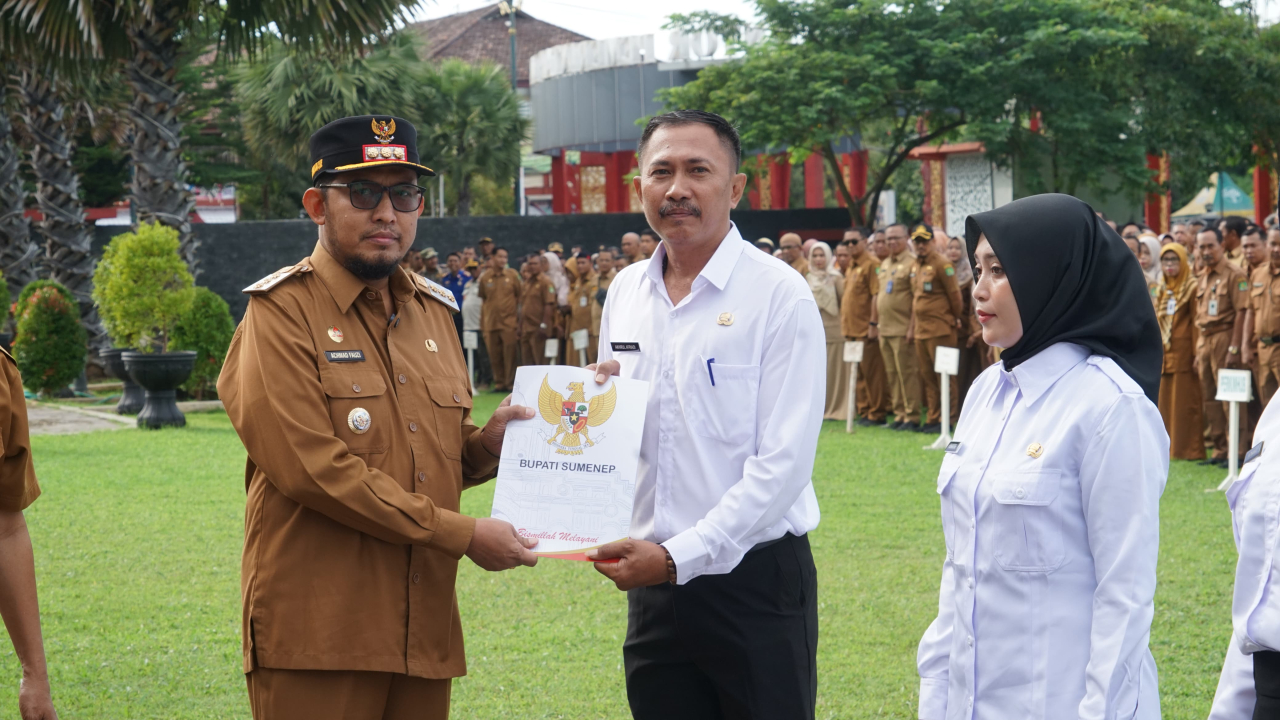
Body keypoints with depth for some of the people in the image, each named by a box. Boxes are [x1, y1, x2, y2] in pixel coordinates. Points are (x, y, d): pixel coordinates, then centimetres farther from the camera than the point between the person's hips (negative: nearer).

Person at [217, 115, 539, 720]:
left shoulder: (433, 311, 16)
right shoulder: (283, 311, -6)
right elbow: (312, 466, -17)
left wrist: (485, 444, 1)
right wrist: (461, 534, -16)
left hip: (422, 635, 6)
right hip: (317, 639, -6)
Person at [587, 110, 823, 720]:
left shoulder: (779, 295, -9)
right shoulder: (625, 292, 9)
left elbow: (783, 463, -15)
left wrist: (680, 557, -18)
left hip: (753, 577, -5)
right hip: (652, 581, 5)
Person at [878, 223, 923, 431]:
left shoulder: (911, 263, -8)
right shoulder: (884, 265, 17)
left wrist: (913, 328, -17)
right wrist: (877, 321, 16)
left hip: (903, 329, -8)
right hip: (885, 329, 8)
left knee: (907, 373, -7)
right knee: (892, 374, 10)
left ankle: (912, 416, -3)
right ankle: (899, 414, 15)